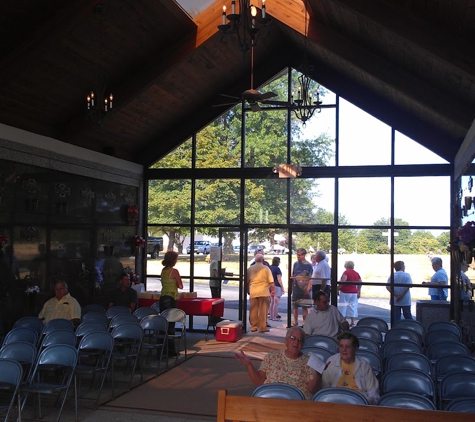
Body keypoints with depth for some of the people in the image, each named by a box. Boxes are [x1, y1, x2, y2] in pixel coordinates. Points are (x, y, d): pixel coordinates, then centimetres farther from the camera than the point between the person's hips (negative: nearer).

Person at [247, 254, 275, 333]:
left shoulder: (250, 269, 7)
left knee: (253, 311, 10)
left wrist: (248, 290, 25)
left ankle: (253, 327, 15)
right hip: (264, 292, -3)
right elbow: (271, 282, -6)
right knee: (263, 310, 3)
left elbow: (247, 281, 13)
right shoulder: (266, 268, -3)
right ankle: (262, 327, 4)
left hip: (253, 292, 3)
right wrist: (273, 290, 5)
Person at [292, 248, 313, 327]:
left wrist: (307, 289, -14)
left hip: (304, 290, -4)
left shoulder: (308, 265, -6)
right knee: (295, 306, 9)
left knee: (304, 307, 3)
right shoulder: (295, 264, 7)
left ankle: (304, 322, 10)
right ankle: (295, 322, 20)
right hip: (296, 289, 5)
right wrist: (291, 287, 9)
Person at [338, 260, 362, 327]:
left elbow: (343, 281, -23)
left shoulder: (346, 272, -9)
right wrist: (359, 292, 17)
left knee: (344, 307, 2)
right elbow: (360, 283, 11)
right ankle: (352, 322, 6)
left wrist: (338, 288, -16)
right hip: (354, 293, 6)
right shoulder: (356, 273, 10)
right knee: (353, 306, 8)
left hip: (345, 292, -5)